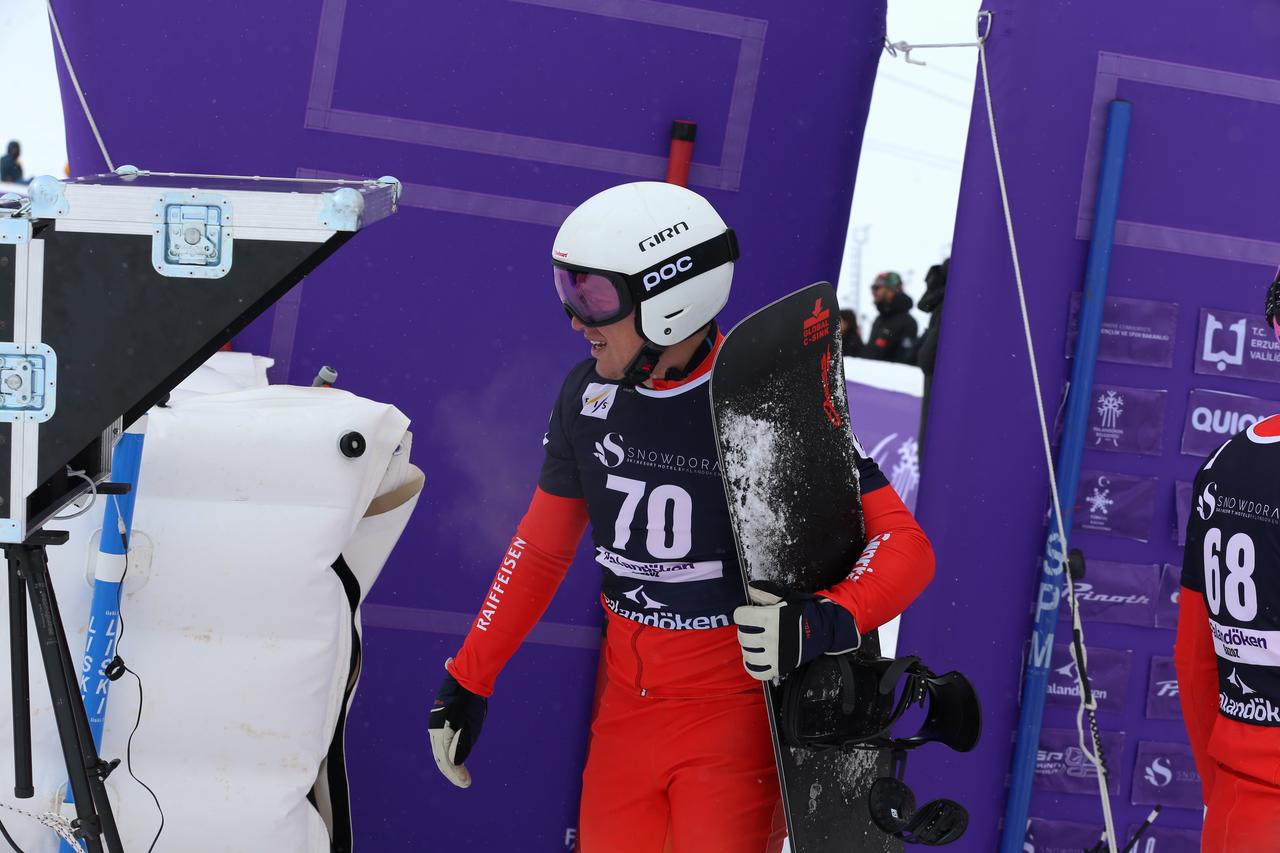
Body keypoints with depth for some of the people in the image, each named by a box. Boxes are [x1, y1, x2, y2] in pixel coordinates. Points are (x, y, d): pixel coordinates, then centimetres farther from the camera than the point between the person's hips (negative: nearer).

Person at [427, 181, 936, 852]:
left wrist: (826, 625, -35)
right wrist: (469, 678, 14)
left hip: (737, 712, -5)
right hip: (627, 707, 5)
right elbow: (541, 548, 13)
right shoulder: (587, 395, 0)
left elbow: (904, 545, -17)